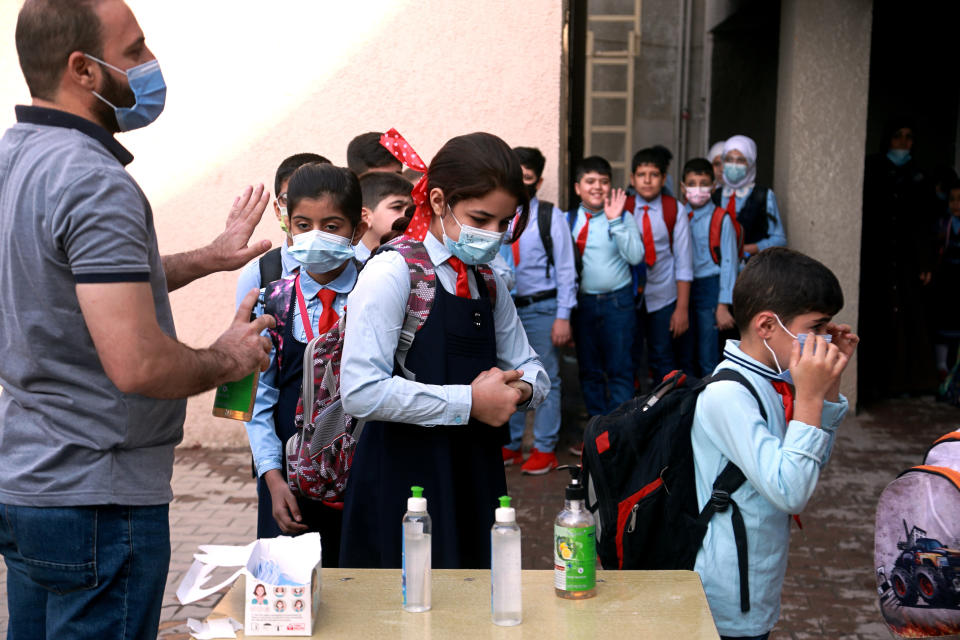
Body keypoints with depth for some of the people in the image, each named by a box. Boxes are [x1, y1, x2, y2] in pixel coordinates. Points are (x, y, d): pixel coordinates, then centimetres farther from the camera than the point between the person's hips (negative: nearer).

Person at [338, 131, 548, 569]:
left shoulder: (488, 283, 13)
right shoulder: (392, 273, -11)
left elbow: (531, 369, 21)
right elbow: (361, 392, -22)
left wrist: (518, 388, -4)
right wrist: (469, 402, -17)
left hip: (474, 479, 7)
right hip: (403, 486, -7)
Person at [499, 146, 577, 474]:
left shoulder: (551, 217, -2)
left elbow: (566, 269, -3)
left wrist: (563, 316, -9)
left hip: (541, 308, -4)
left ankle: (545, 449, 11)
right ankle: (511, 445, 23)